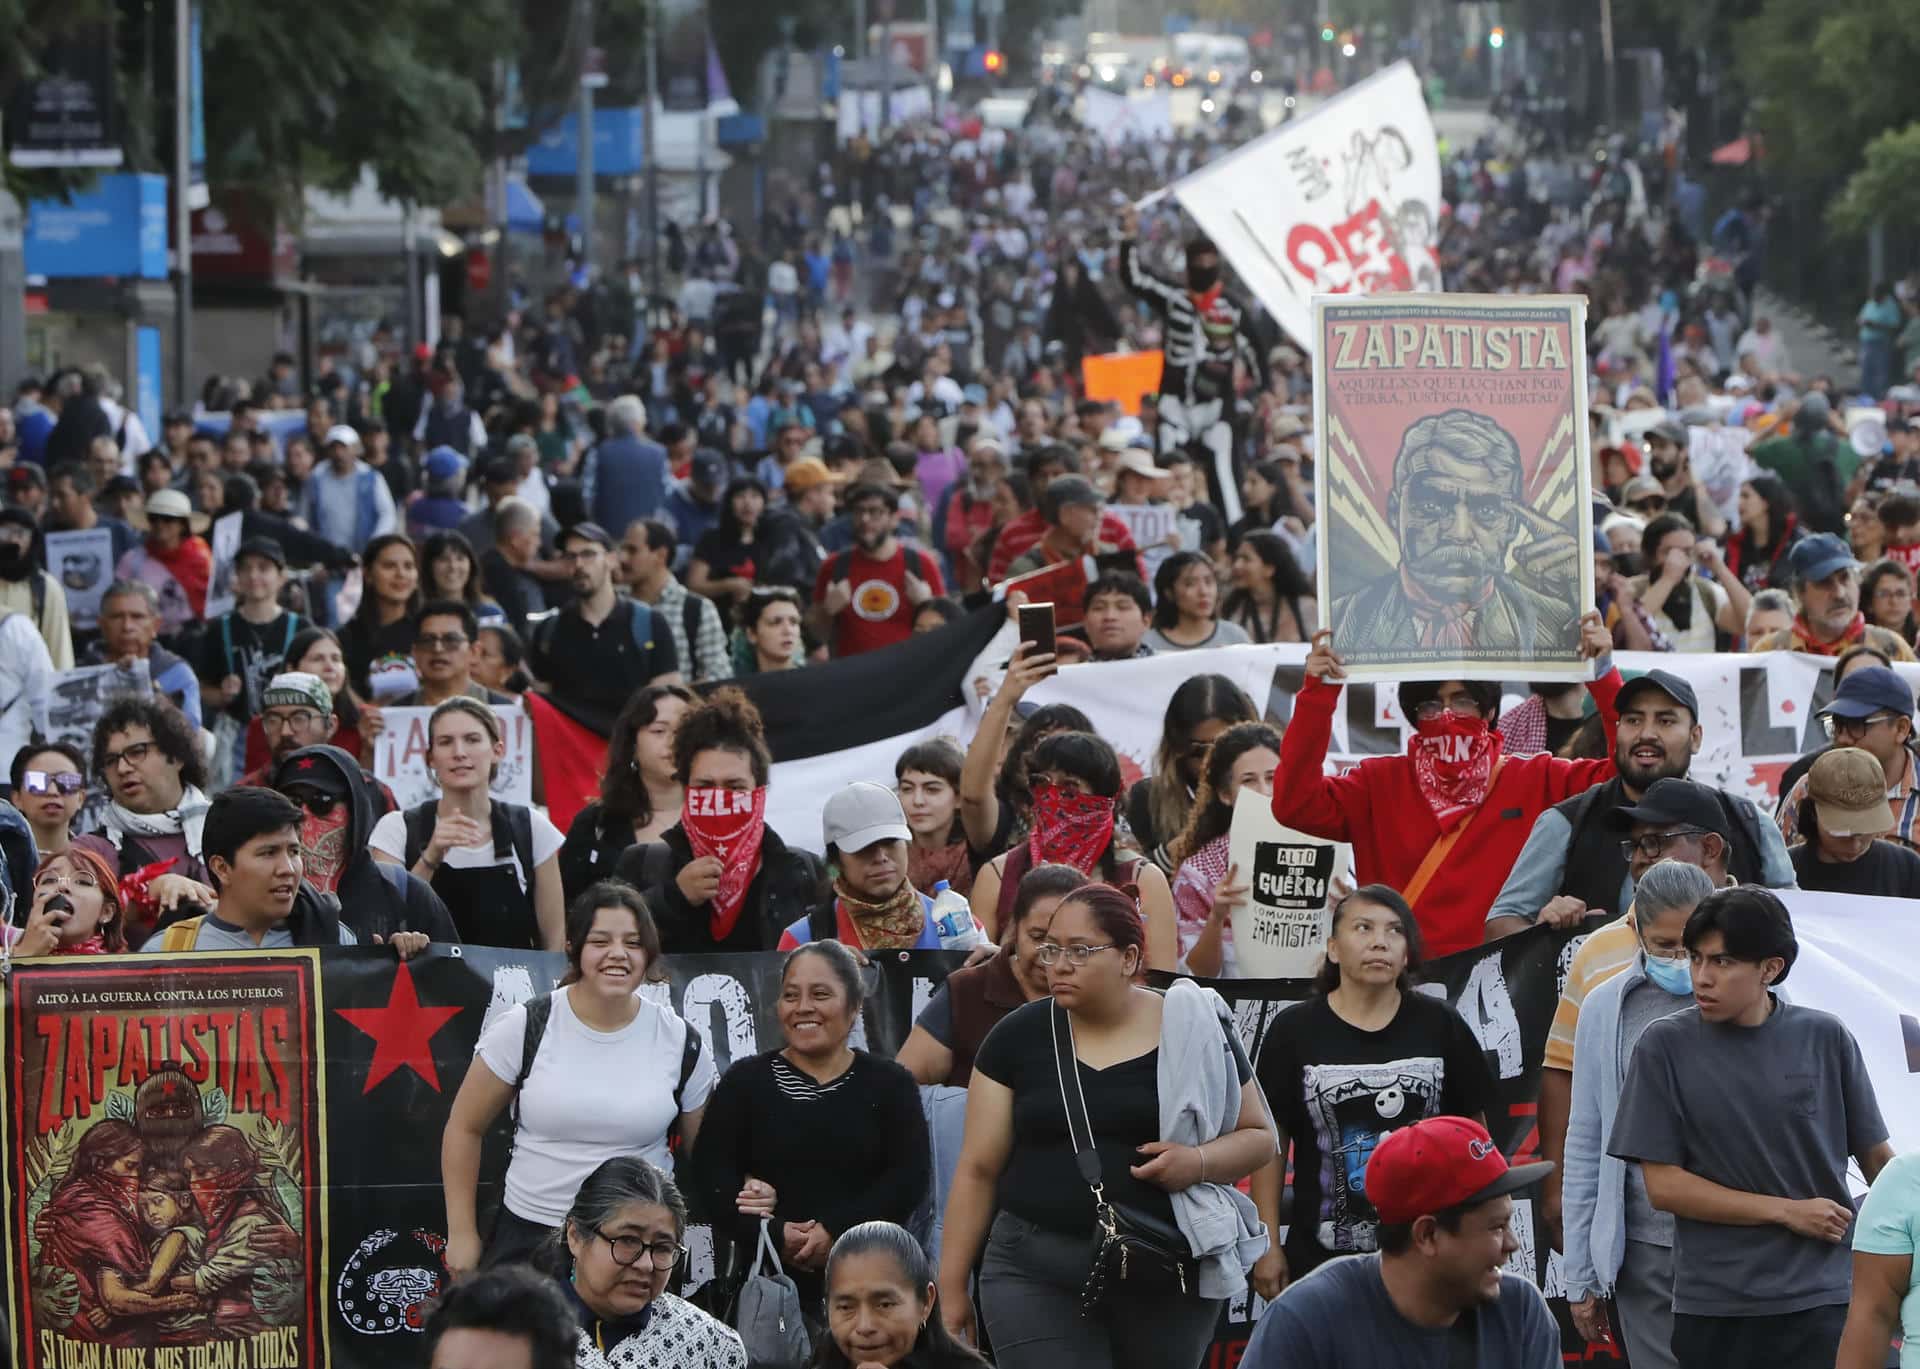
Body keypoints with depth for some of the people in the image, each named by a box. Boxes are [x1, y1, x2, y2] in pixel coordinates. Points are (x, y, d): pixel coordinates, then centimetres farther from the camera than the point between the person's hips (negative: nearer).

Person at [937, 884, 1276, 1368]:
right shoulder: (1017, 1038, 3)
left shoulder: (1196, 1030, 1)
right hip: (1036, 1274, 0)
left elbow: (1259, 1137, 9)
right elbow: (978, 1170, 6)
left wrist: (1199, 1161, -13)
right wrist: (951, 1287, 4)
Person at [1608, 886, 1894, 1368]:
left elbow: (1876, 1157, 10)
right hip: (1713, 1309, 0)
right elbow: (1663, 1184, -3)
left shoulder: (1825, 1039, 2)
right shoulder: (1666, 1047, -1)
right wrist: (1788, 1211, -6)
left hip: (1821, 1300, 0)